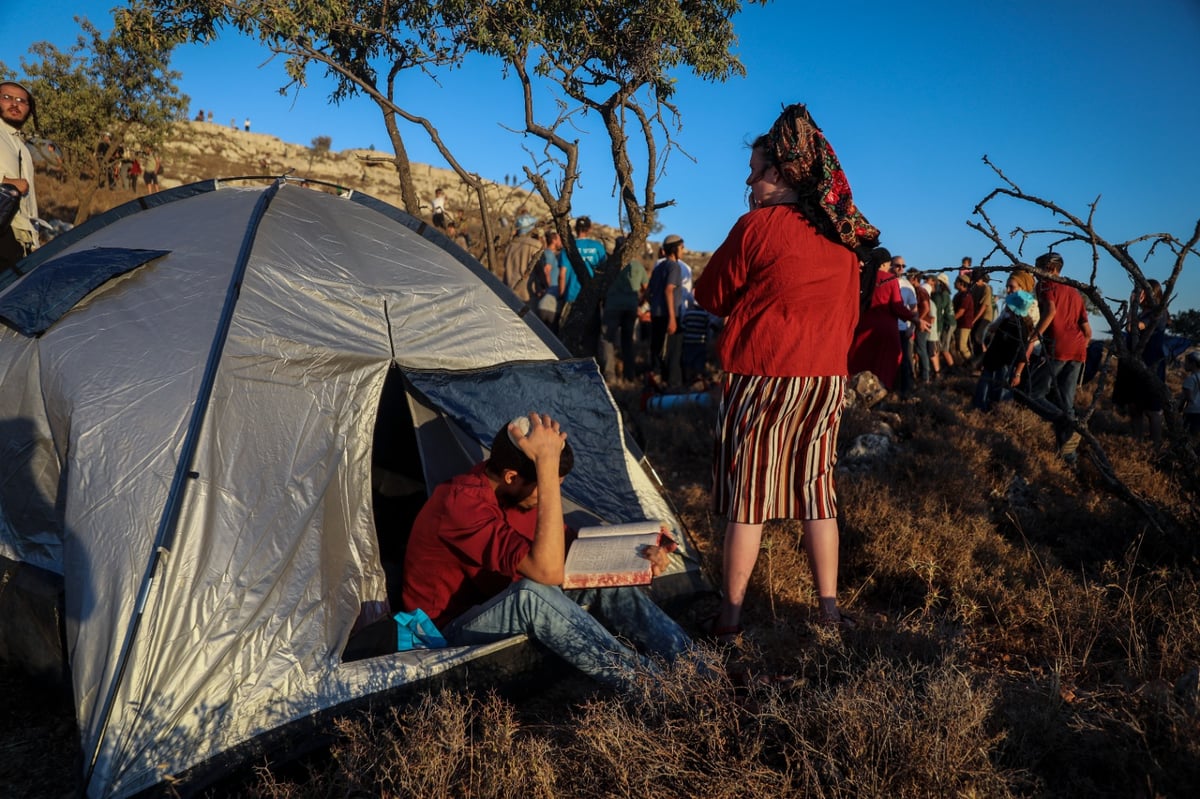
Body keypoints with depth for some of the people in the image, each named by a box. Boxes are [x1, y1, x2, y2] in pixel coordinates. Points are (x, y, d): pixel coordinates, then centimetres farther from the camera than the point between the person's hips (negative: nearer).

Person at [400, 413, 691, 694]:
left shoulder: (518, 494, -6)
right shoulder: (460, 503, -32)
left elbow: (568, 546, 6)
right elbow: (548, 571, -43)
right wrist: (547, 465, -45)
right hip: (451, 629, -8)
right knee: (532, 595, -39)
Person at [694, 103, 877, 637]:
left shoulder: (757, 226, -11)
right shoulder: (845, 236, 8)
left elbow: (711, 298, -1)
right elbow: (850, 315, 17)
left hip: (759, 377, -5)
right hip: (827, 380, 6)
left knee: (747, 494, 2)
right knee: (816, 491, 13)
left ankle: (731, 613, 10)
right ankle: (828, 606, 20)